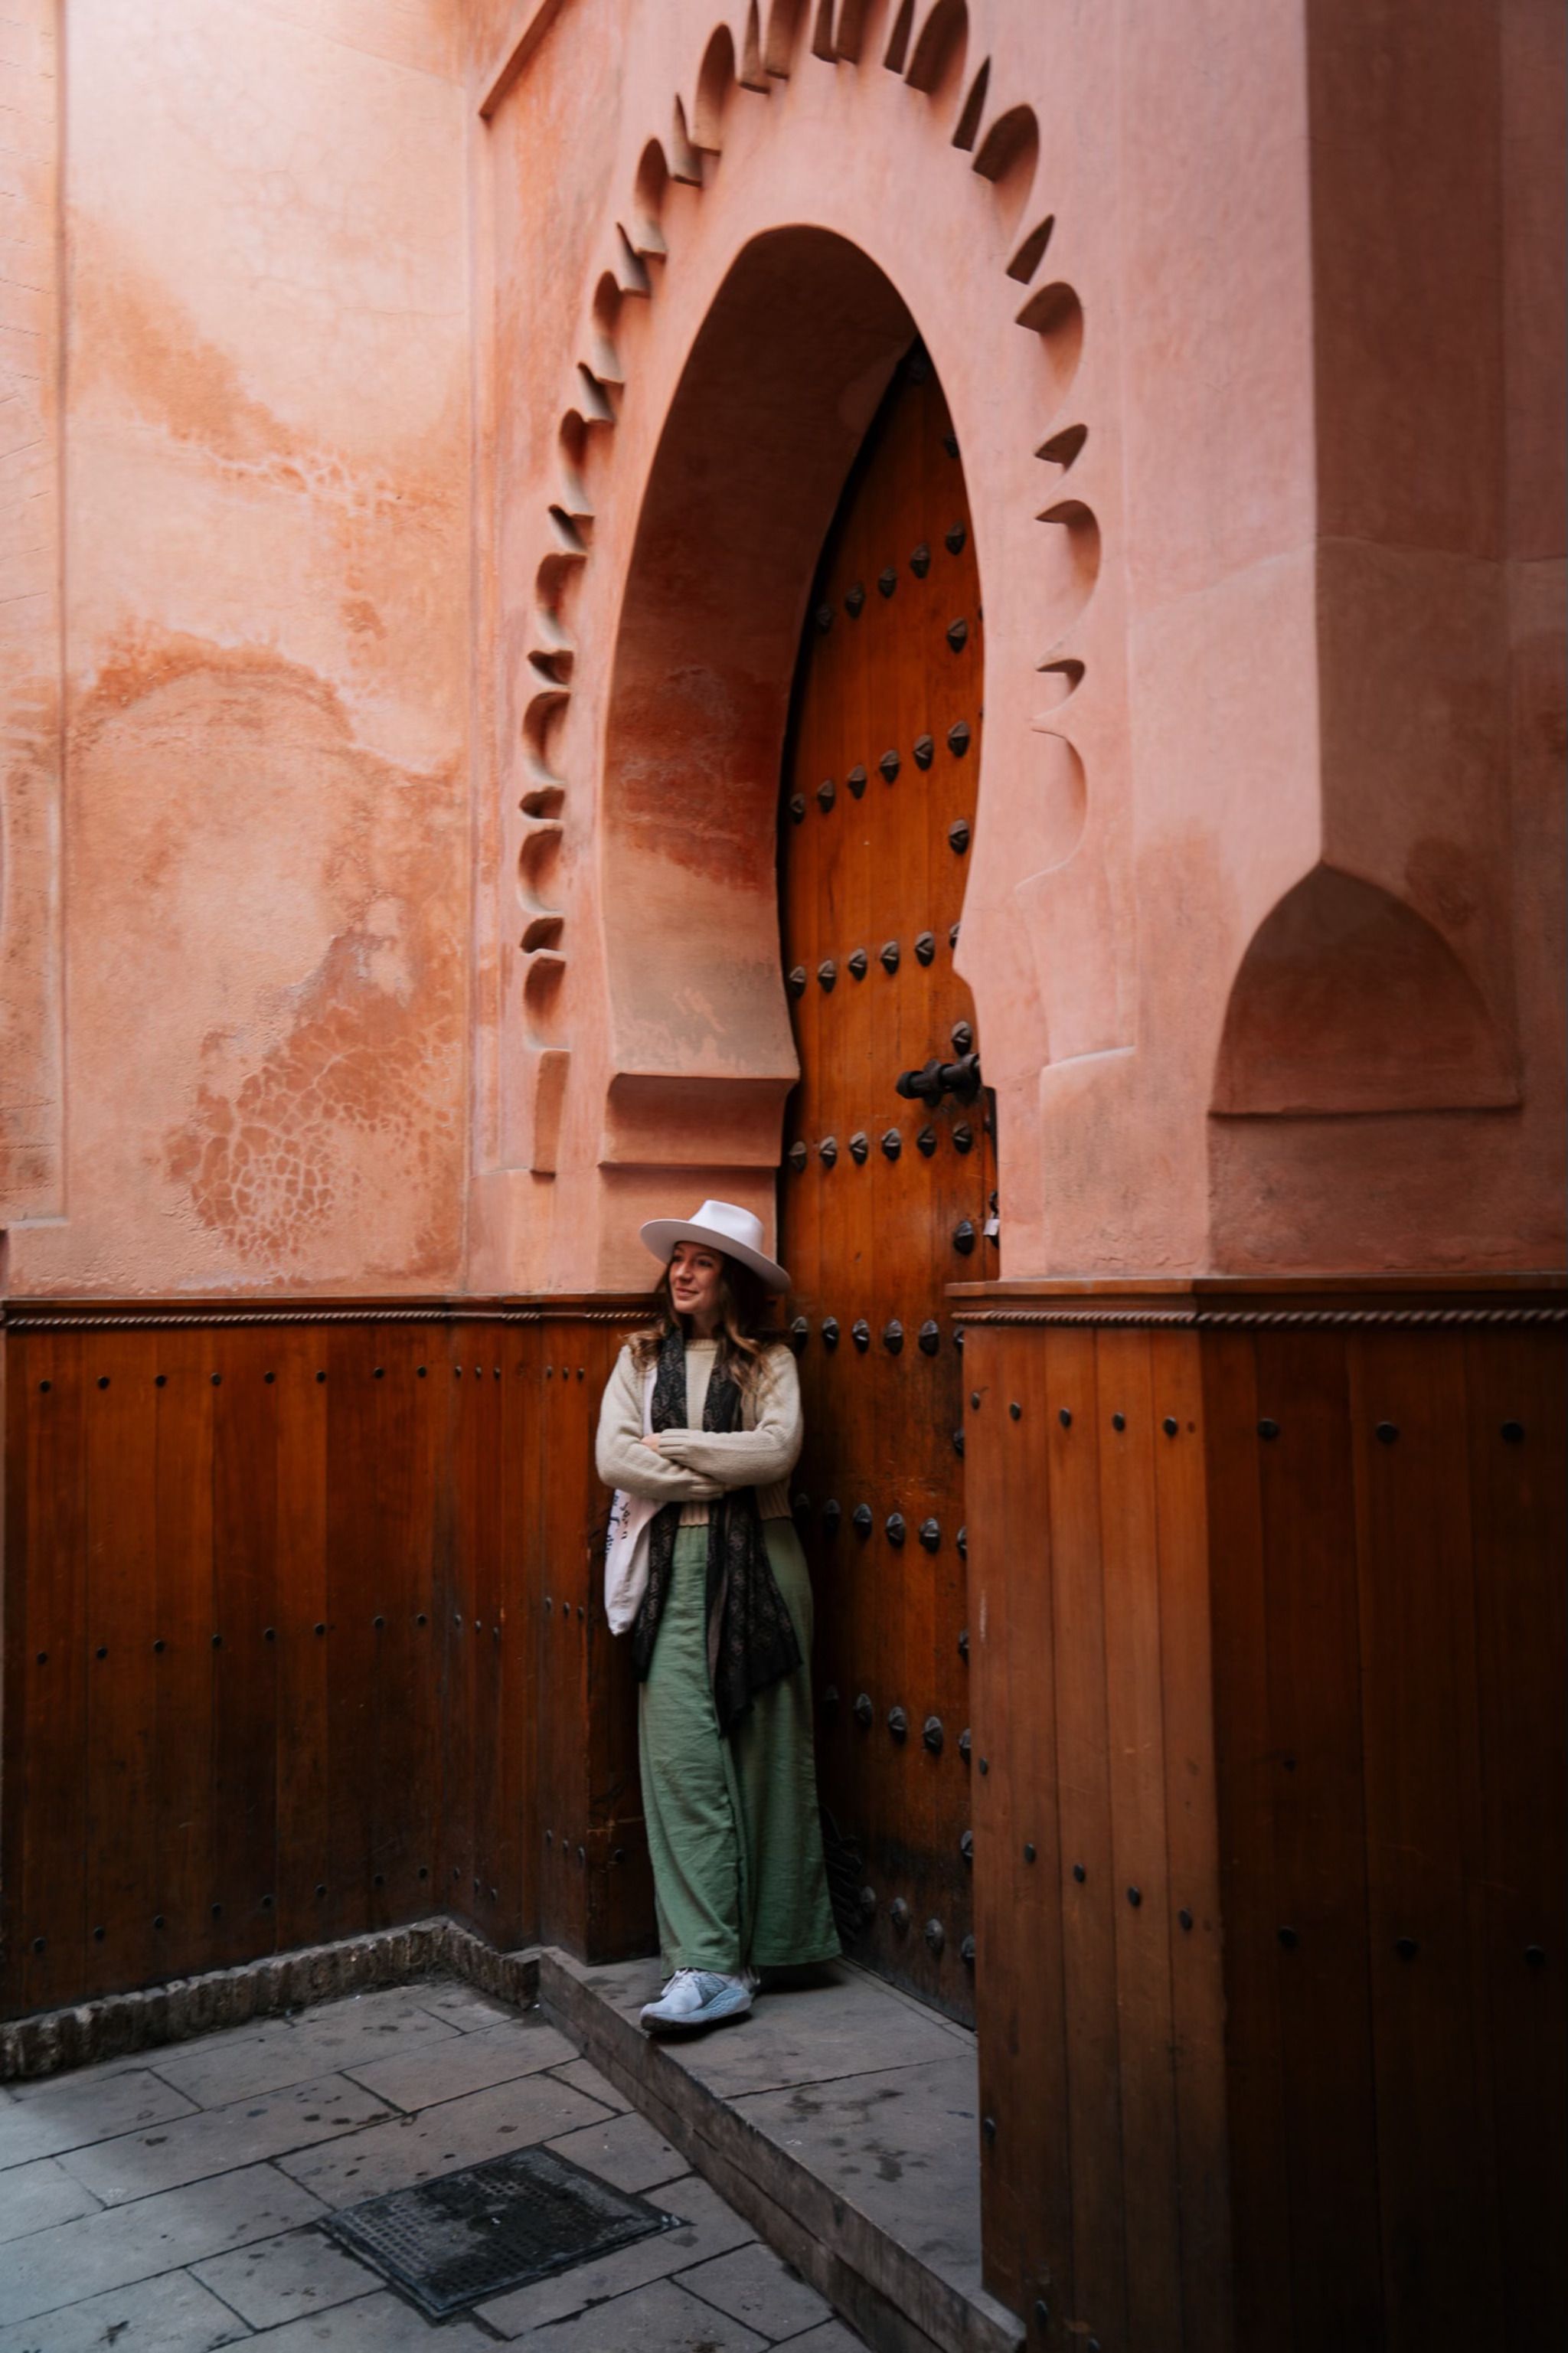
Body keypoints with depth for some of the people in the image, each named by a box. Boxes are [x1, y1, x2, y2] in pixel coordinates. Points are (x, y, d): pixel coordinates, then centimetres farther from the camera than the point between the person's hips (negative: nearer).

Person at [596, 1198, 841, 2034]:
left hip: (759, 1565, -1)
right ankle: (708, 1963, -4)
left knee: (764, 1750, 3)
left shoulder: (770, 1361, 6)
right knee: (680, 1754, -7)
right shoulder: (641, 1359, 12)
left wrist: (672, 1446, -7)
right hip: (674, 1565, 1)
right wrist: (722, 1472, -8)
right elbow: (612, 1458, -1)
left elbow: (778, 1448, -12)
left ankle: (767, 1940, 17)